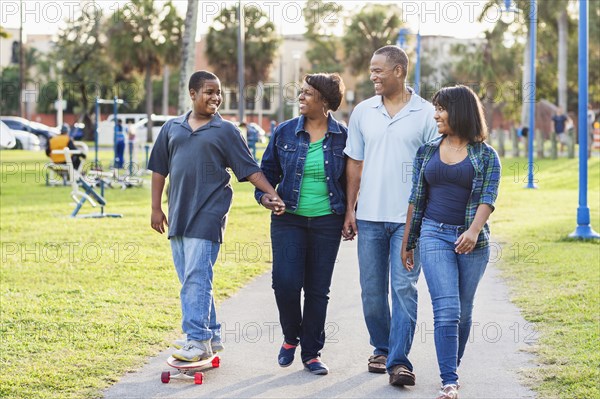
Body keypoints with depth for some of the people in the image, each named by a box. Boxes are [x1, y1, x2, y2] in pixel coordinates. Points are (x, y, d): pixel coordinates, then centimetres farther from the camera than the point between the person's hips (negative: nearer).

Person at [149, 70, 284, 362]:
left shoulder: (226, 131, 3)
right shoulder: (172, 128, 13)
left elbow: (249, 169, 1)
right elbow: (159, 169, 16)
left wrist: (271, 194, -12)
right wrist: (156, 208, 11)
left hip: (207, 216, -5)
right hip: (177, 215, 5)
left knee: (197, 278, -13)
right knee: (189, 280, 8)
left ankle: (199, 341, -12)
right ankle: (212, 335, 18)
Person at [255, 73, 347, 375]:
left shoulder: (343, 137, 0)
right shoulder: (285, 132, 2)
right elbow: (268, 171, 11)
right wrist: (264, 195, -7)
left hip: (327, 222, 0)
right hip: (288, 219, 0)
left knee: (318, 289, 5)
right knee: (285, 281, -12)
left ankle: (311, 352, 17)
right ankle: (291, 337, 15)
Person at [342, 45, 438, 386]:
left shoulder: (425, 113, -2)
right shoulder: (363, 112, 7)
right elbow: (355, 163, 12)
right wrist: (350, 210, 7)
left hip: (409, 217, -4)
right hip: (370, 216, 4)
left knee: (404, 288, -8)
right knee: (372, 290, 9)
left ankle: (399, 360, -7)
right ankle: (381, 349, 25)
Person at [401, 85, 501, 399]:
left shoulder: (486, 156, 3)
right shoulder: (427, 152, 9)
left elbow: (487, 197, -9)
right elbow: (416, 199, 12)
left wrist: (474, 230, -26)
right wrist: (407, 242, 12)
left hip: (471, 240, 0)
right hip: (434, 235, 0)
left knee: (463, 311, 9)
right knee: (447, 311, -12)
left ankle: (451, 369, 27)